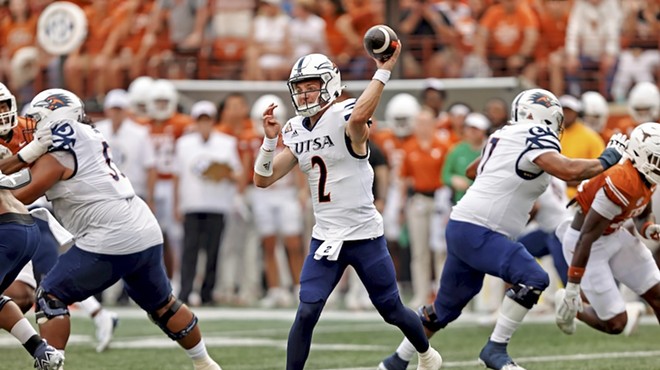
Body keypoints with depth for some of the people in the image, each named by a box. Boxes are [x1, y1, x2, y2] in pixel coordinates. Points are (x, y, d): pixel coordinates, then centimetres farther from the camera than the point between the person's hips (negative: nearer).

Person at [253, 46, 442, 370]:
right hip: (326, 237, 4)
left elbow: (359, 116, -42)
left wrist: (384, 71, -43)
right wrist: (270, 139, -12)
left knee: (392, 311, 11)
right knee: (307, 313, -10)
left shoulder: (344, 119, -15)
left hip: (365, 236, -4)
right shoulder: (296, 132, 5)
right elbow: (262, 179, 2)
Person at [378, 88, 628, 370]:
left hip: (462, 228, 10)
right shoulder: (534, 136, -12)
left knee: (446, 307, 20)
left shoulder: (505, 137, 15)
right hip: (477, 231, -10)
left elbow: (472, 171, 32)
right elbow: (568, 171, -26)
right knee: (533, 279, -20)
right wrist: (606, 160, -11)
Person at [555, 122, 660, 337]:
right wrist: (572, 288, -27)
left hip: (614, 236, 9)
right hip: (589, 245, -9)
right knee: (616, 323, -6)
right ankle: (570, 305, 20)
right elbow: (587, 238, -30)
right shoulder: (623, 184, -32)